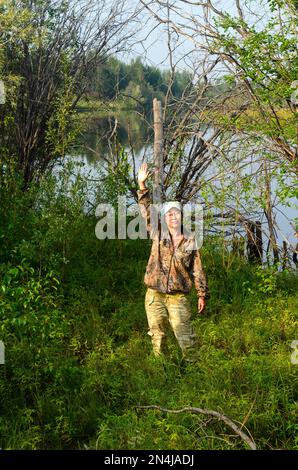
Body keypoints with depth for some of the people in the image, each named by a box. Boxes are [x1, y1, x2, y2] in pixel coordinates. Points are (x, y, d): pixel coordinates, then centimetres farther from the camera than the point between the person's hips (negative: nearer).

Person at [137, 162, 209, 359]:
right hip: (155, 296, 2)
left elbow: (198, 270, 6)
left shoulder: (190, 243, 3)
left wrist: (202, 294, 2)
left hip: (178, 297, -1)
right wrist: (142, 186, -10)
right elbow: (147, 212, -2)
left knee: (186, 336, -4)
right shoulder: (158, 236, 6)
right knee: (157, 336, 8)